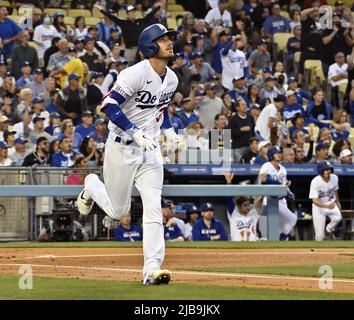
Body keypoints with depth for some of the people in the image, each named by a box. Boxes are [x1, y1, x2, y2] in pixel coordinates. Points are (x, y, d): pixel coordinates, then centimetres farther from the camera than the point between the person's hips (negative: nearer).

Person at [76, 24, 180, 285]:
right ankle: (91, 186, 39)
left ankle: (152, 268, -12)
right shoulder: (136, 74, -19)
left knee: (153, 207, -9)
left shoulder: (171, 79, 6)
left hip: (150, 150, 5)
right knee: (118, 211, 7)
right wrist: (136, 133, -28)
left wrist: (169, 131, 7)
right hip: (122, 148, -5)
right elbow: (109, 105, -22)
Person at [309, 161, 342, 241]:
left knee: (337, 218, -29)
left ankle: (329, 230, 3)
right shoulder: (315, 182, -25)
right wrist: (327, 206, -43)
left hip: (331, 203, 4)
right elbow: (315, 200, -28)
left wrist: (337, 202, 25)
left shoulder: (334, 178, -11)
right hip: (318, 205, -4)